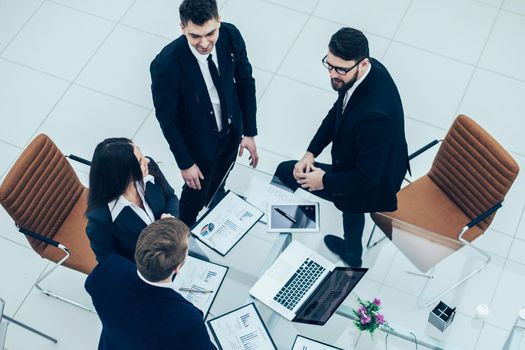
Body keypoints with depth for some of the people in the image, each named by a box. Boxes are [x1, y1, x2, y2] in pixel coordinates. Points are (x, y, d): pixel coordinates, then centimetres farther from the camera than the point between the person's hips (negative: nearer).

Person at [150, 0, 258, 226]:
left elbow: (245, 81, -7)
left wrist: (250, 132, -4)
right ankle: (187, 229, 53)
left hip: (232, 127, 4)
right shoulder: (166, 65, -37)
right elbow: (166, 119, -22)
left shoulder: (230, 35, -24)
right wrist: (185, 163, -13)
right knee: (197, 191, 20)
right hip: (197, 140, -4)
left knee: (220, 175, 32)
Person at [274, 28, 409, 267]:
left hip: (374, 183, -8)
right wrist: (310, 153, -7)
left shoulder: (374, 113, -42)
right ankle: (351, 251, 66)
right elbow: (336, 112, 1)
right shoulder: (365, 71, -16)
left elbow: (366, 177, -31)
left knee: (285, 172, 3)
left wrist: (324, 181, -17)